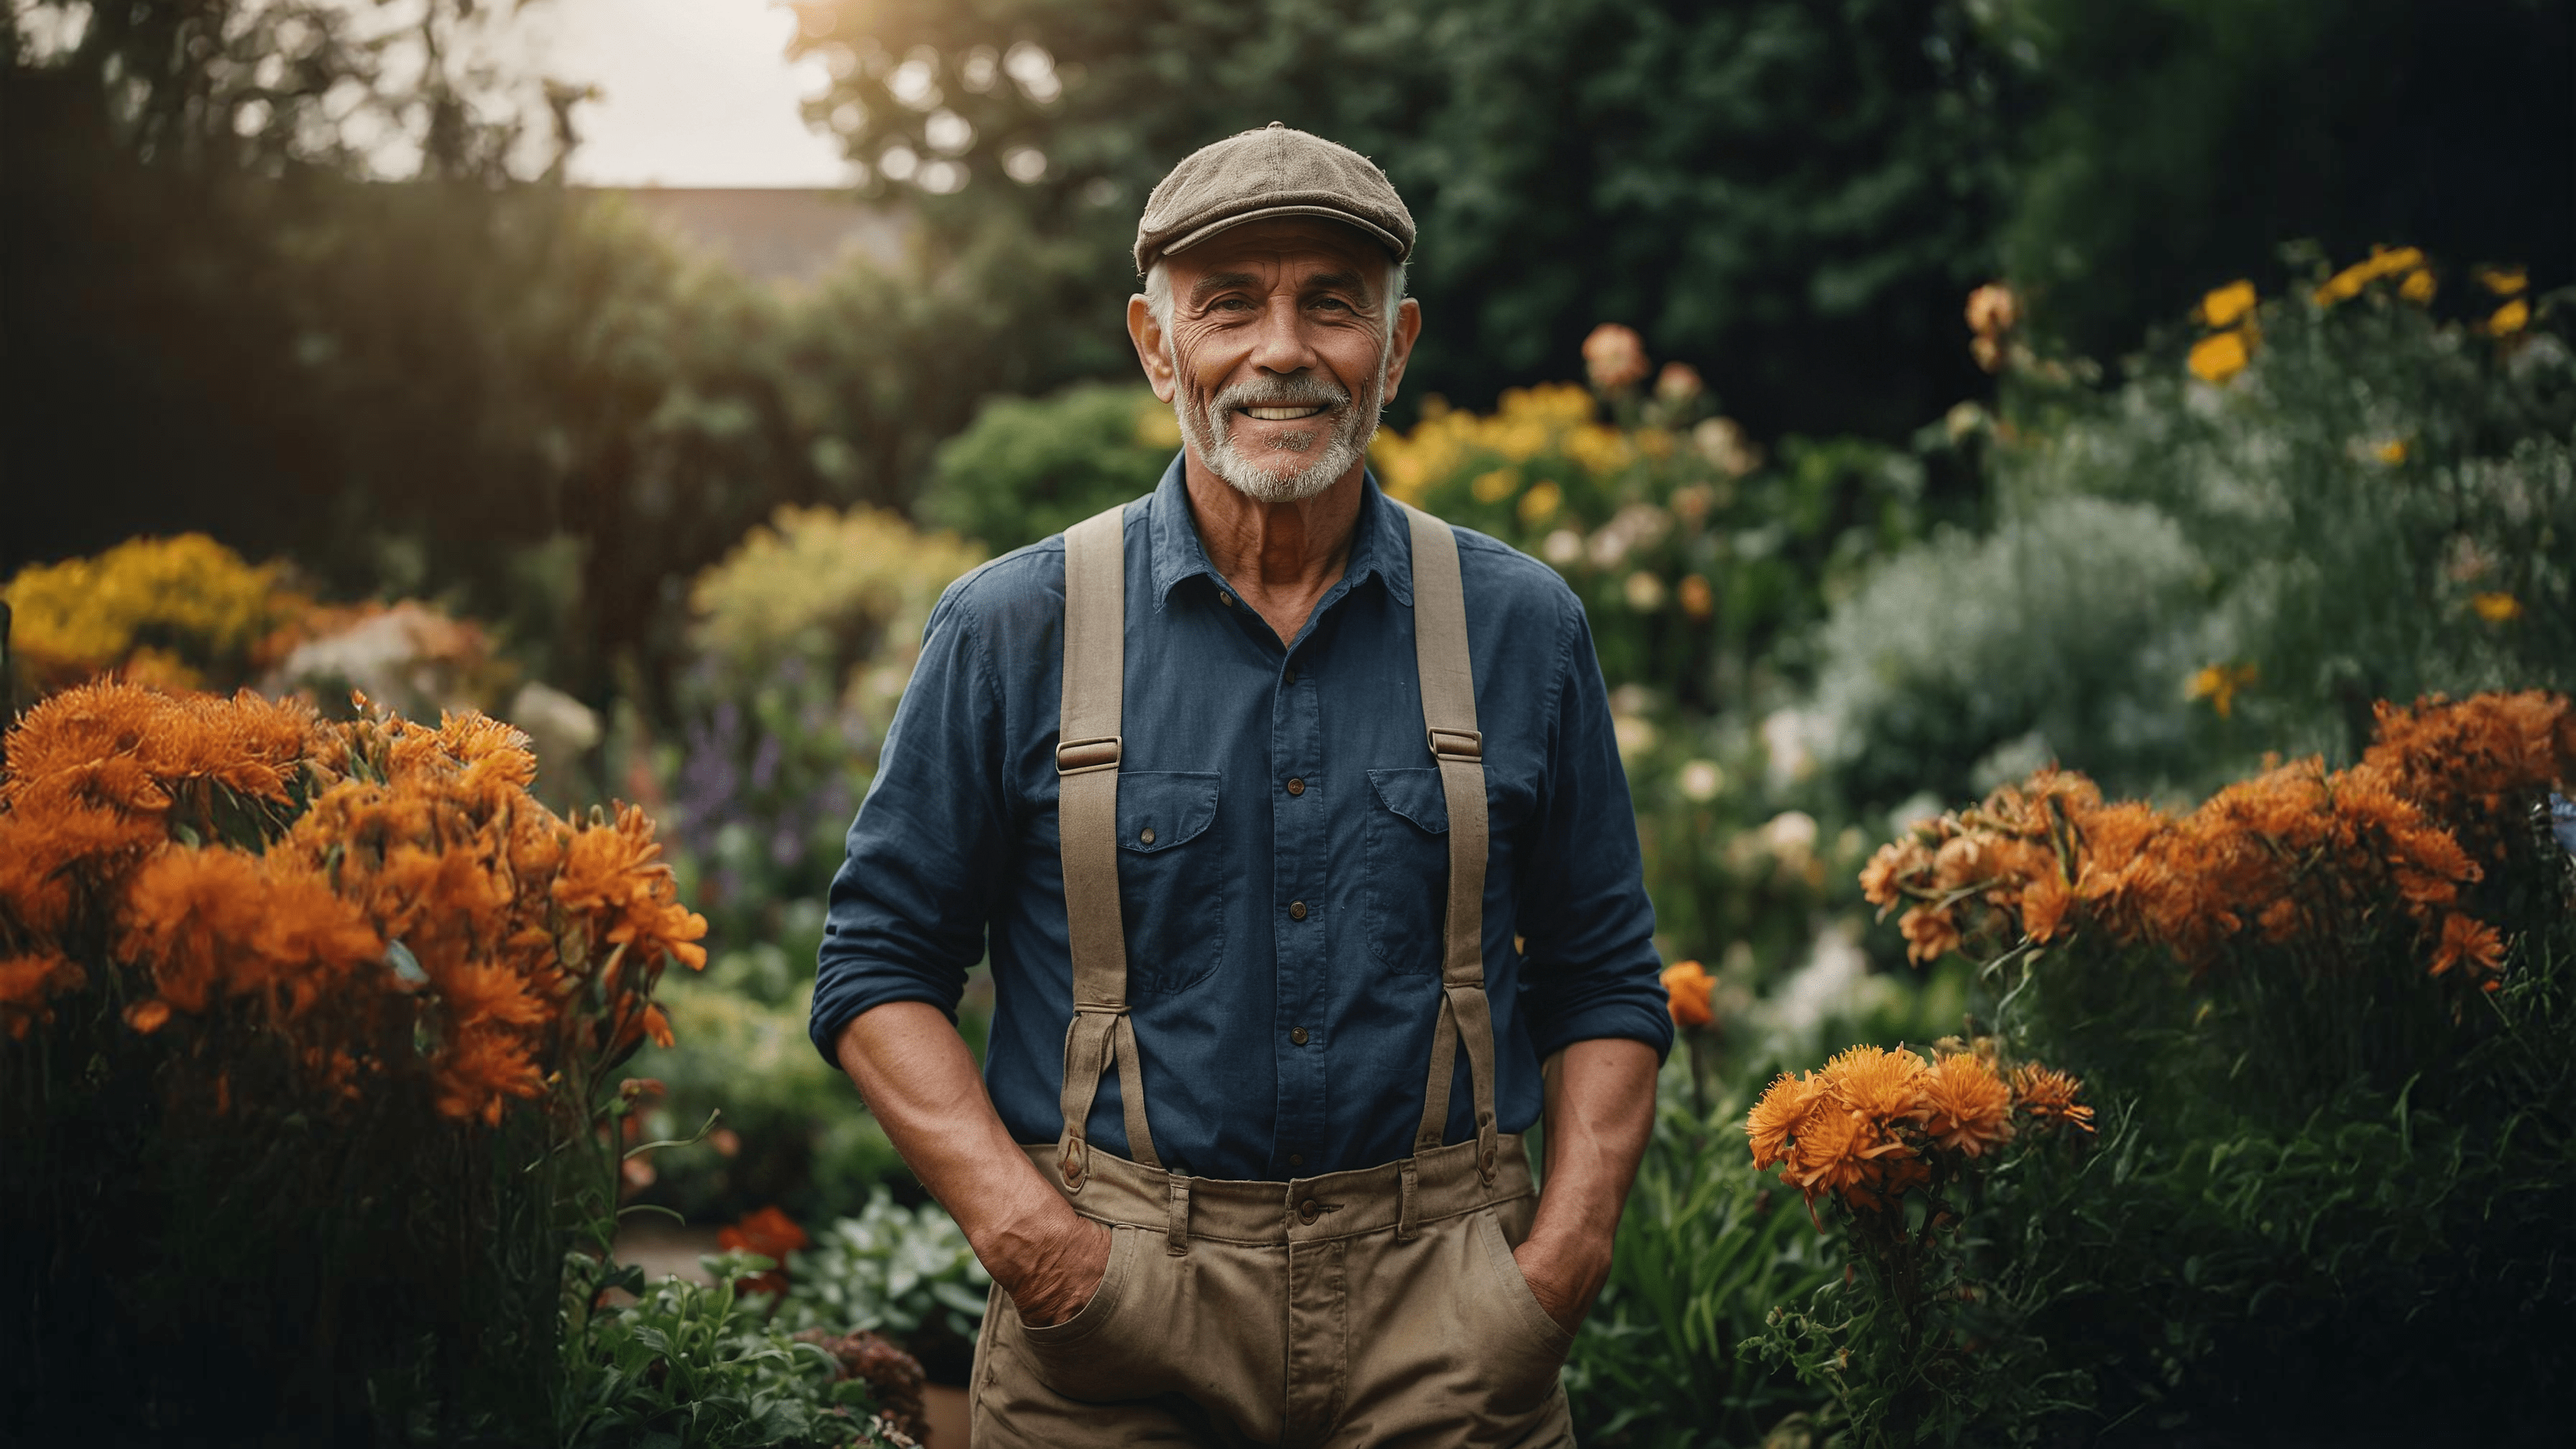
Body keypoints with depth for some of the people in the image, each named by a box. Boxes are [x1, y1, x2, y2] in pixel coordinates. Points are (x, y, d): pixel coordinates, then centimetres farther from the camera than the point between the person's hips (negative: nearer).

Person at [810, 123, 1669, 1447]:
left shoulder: (1521, 629, 5)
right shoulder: (1012, 631, 0)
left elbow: (1604, 981, 11)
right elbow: (878, 966, 3)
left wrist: (1567, 1251, -3)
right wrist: (1022, 1230, -10)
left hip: (1442, 1309, 1)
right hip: (1116, 1300, -1)